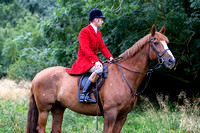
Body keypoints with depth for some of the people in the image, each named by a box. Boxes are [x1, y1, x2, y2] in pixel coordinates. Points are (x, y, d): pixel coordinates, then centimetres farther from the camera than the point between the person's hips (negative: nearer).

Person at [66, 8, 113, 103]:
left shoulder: (98, 33, 19)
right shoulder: (84, 31, -10)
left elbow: (102, 47, 15)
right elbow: (85, 49, -20)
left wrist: (110, 57, -5)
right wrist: (96, 61, -31)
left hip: (94, 59, 10)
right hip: (84, 60, -10)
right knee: (99, 69, -35)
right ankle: (83, 94, -37)